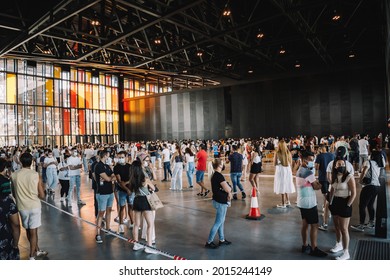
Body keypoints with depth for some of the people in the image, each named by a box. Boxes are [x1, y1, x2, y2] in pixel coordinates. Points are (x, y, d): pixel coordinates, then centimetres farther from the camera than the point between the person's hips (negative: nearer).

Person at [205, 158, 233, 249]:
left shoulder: (215, 175, 8)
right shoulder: (219, 176, -22)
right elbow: (228, 189, -25)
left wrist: (228, 193, -7)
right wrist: (229, 188, -3)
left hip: (218, 200, 10)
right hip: (221, 202, -10)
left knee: (221, 221, 19)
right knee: (218, 222, 0)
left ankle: (222, 240, 32)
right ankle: (209, 242, 8)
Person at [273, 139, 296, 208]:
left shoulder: (277, 153, -12)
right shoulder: (288, 153, -1)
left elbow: (274, 164, -5)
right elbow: (290, 163, 7)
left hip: (280, 170, -4)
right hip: (288, 170, 4)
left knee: (282, 186, 3)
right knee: (286, 186, 18)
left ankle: (283, 204, 9)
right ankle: (287, 201, 27)